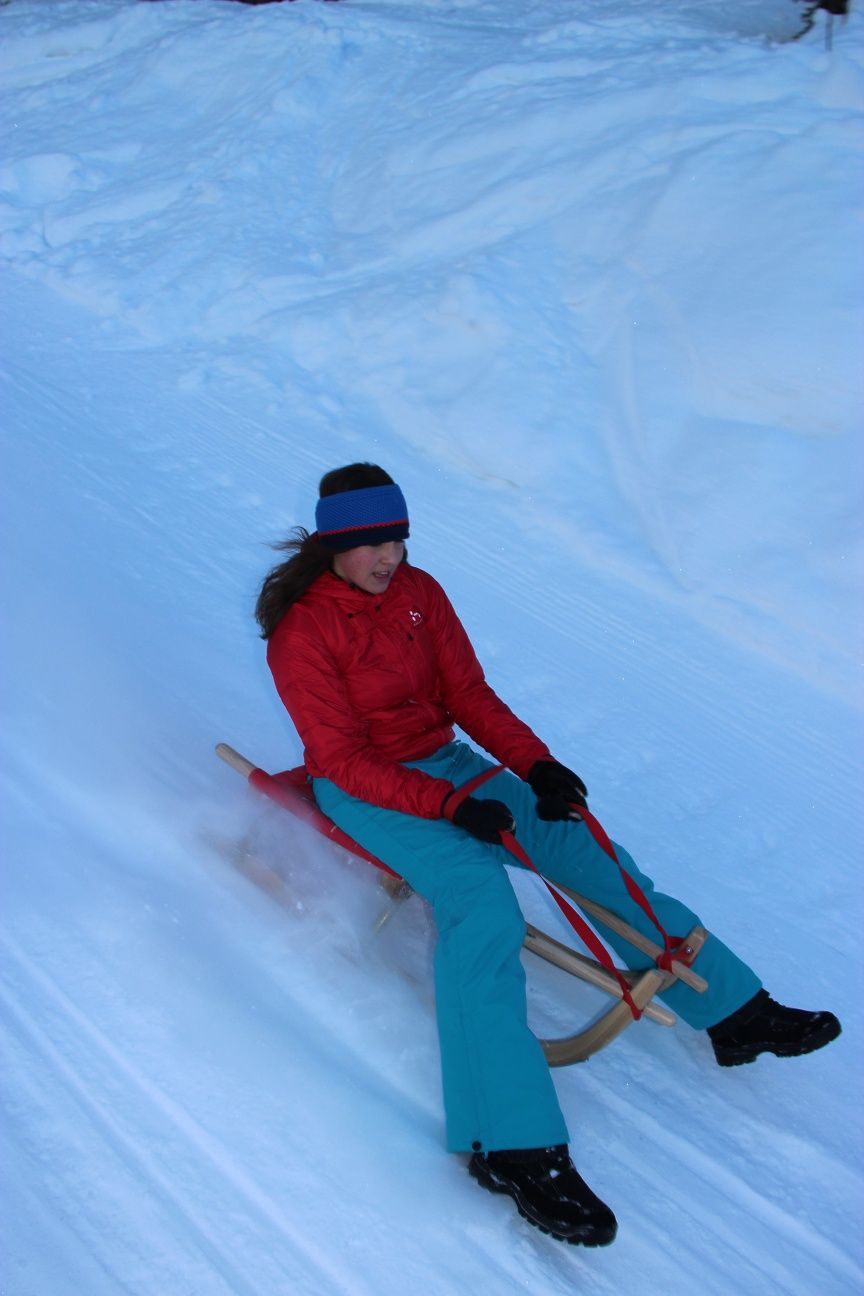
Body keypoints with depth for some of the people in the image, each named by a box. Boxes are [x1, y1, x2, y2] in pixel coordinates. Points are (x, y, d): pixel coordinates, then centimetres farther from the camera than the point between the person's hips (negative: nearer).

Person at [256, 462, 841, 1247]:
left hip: (444, 762, 6)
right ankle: (516, 1148, -37)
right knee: (481, 901, -31)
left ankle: (737, 1013, 8)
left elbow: (469, 694, 3)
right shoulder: (301, 633, -17)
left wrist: (535, 763, -12)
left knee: (589, 852, -4)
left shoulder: (418, 593, 0)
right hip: (365, 791, -6)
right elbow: (342, 759, -19)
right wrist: (450, 805, -28)